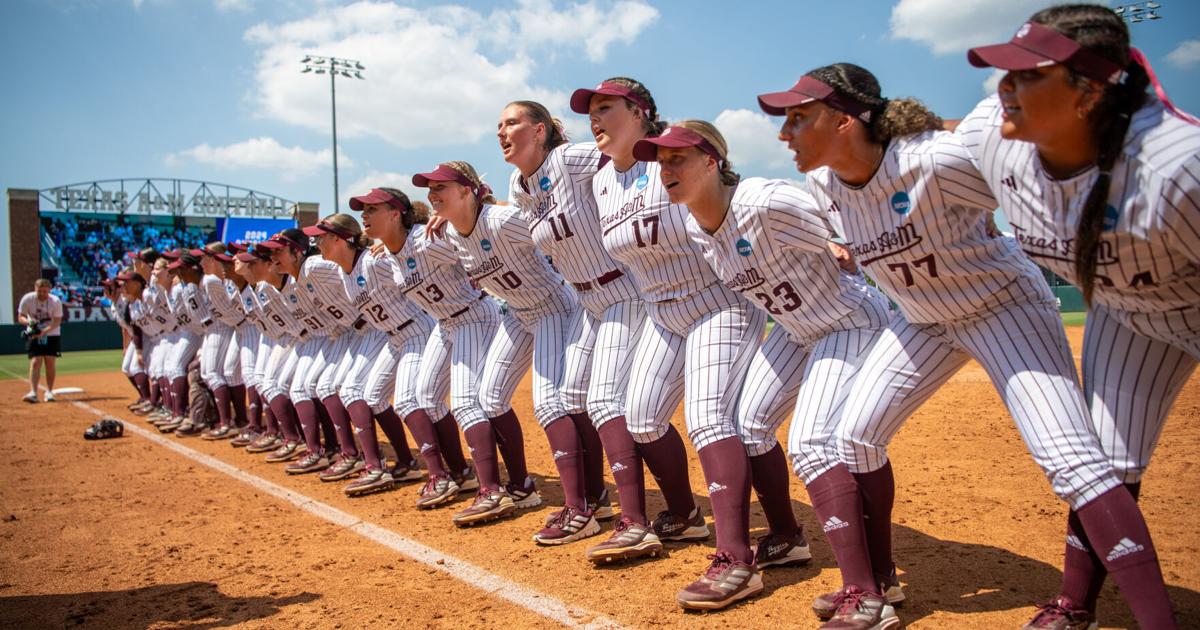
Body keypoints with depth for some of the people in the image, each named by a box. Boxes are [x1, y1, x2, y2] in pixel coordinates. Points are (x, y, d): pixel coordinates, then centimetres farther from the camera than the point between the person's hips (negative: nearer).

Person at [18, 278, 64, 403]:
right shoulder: (27, 299, -11)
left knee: (50, 363, 0)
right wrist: (29, 322, -28)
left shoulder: (55, 301, -14)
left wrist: (44, 331, -32)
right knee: (35, 362, -10)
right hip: (34, 336, 0)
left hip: (52, 335, 0)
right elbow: (20, 317, -6)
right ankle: (33, 392, -17)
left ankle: (49, 392, 11)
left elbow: (57, 321, -16)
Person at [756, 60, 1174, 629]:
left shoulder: (935, 160, -31)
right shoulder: (823, 183, -10)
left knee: (1068, 456, -20)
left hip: (1005, 305, -6)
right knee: (857, 439, 3)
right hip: (922, 321, 7)